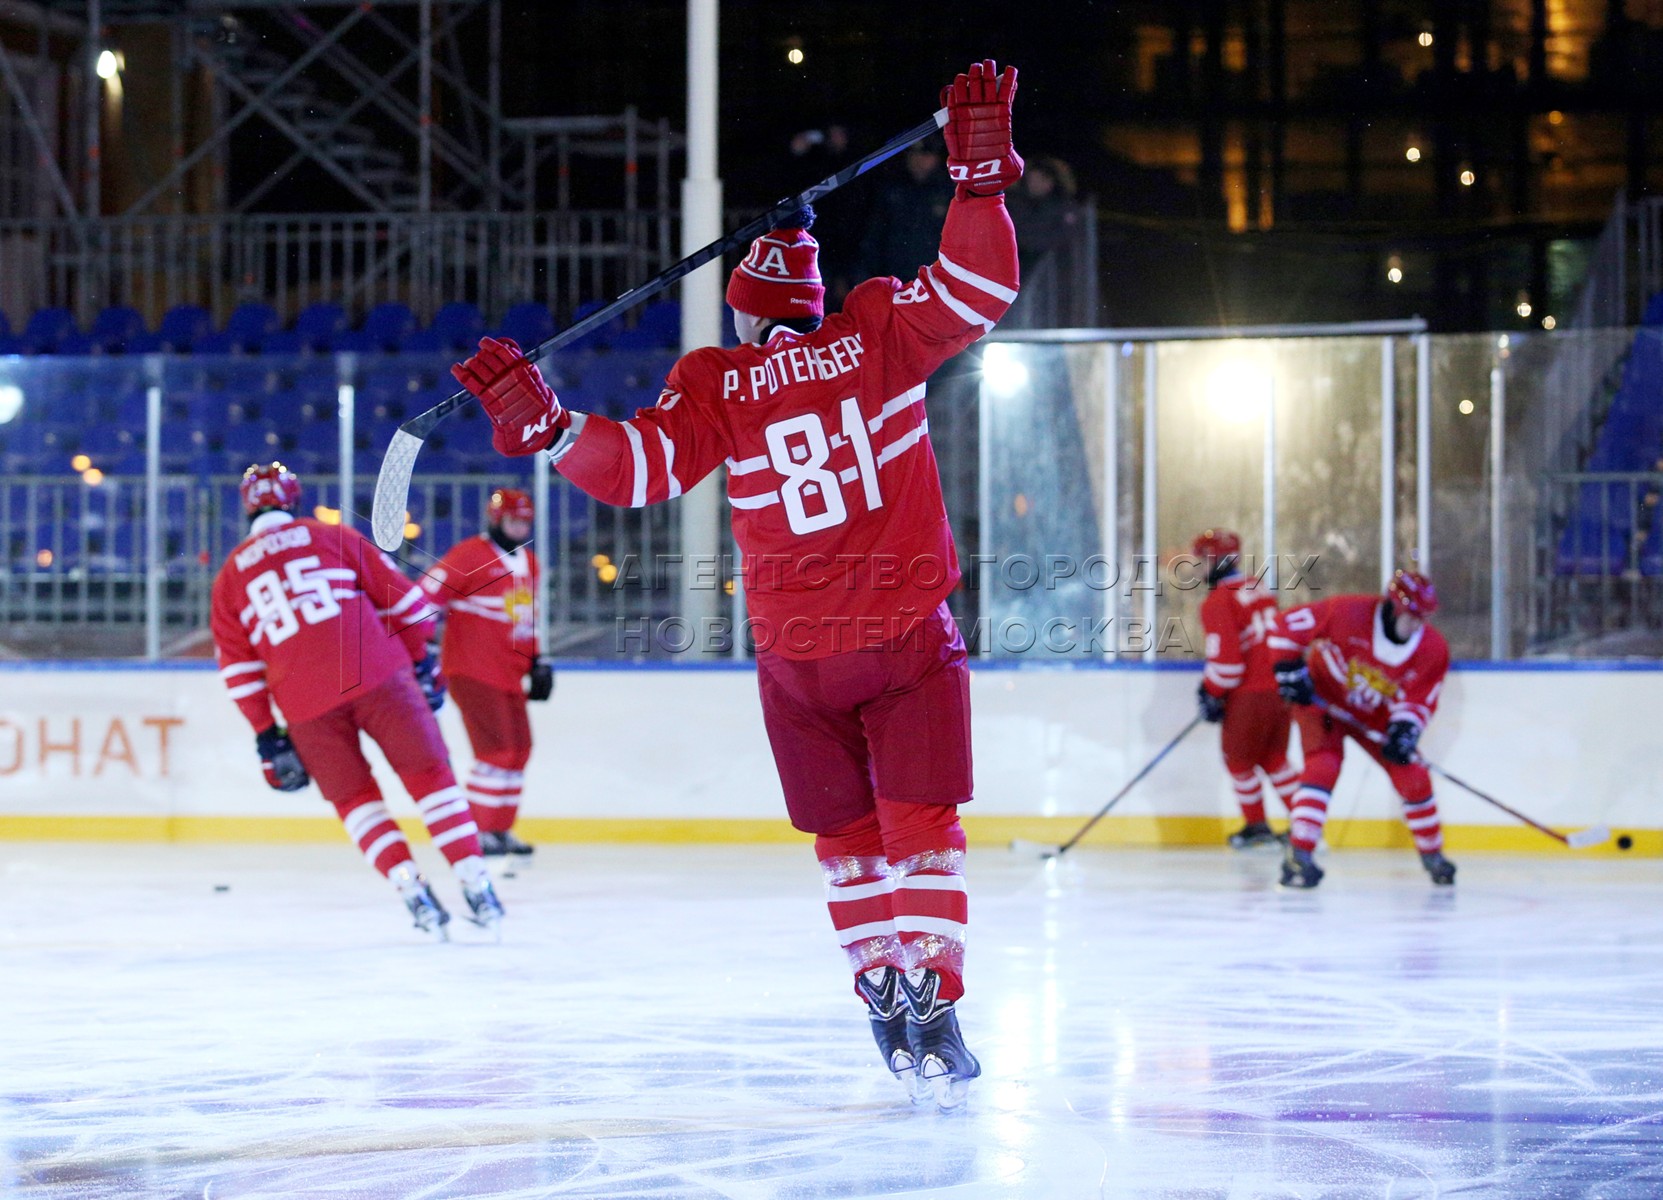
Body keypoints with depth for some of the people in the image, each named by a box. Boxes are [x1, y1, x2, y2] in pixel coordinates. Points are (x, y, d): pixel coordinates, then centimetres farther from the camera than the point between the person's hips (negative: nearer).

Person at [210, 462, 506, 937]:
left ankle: (414, 894, 0)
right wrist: (422, 661, 21)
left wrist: (266, 735, 15)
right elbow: (399, 596, 12)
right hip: (377, 675, -1)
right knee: (428, 774, 5)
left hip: (305, 703, 1)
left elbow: (238, 666, 14)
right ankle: (475, 887, -3)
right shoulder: (332, 537, 14)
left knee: (354, 798, 15)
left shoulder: (230, 576, 18)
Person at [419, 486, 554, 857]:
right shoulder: (469, 555, -12)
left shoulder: (528, 563, 16)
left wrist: (537, 661, 21)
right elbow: (425, 598, -15)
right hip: (472, 670, -9)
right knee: (498, 750, -14)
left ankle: (500, 829, 19)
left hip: (508, 674, 9)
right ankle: (479, 830, -8)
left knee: (519, 750, 9)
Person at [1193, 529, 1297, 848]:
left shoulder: (1218, 602, -15)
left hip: (1249, 698, -7)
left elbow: (1225, 658, -21)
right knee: (1274, 759, 18)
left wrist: (1212, 694, -4)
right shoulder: (1260, 590, 10)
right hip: (1281, 688, 7)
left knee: (1239, 759, 13)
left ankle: (1256, 825, 21)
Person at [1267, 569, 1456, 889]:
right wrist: (1289, 668, -23)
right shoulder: (1348, 613, -29)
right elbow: (1286, 626, -22)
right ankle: (1298, 855, -26)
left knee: (1413, 776, -2)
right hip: (1322, 697, -4)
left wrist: (1405, 728, -31)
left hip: (1375, 715, 4)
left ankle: (1432, 854, 20)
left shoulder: (1433, 650, -18)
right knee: (1323, 766, -26)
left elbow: (1417, 700, -12)